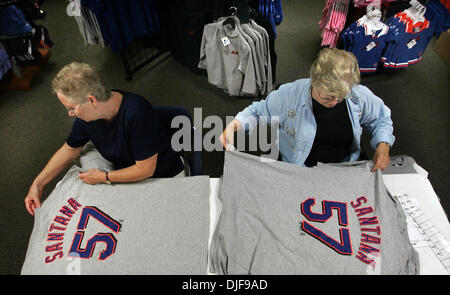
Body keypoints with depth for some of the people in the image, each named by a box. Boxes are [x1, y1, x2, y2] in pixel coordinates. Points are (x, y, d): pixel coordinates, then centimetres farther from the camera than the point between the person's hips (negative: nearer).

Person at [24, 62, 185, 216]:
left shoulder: (136, 112, -33)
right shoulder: (87, 114, -10)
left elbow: (145, 169, -26)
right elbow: (69, 150, 9)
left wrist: (103, 177, -15)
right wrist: (37, 184, 8)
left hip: (164, 176, -7)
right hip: (125, 173, 7)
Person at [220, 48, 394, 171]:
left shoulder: (360, 96, -12)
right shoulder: (290, 94, -18)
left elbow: (381, 118, 10)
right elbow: (258, 111, -2)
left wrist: (383, 145, -9)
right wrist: (233, 125, -20)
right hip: (298, 171, -2)